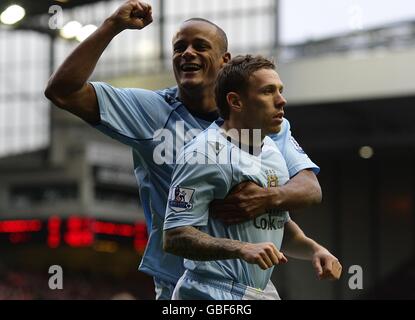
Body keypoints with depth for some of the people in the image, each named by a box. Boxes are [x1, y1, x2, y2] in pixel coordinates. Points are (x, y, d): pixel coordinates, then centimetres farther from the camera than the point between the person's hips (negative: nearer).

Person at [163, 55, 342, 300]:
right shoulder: (206, 153, -14)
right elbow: (175, 237, -20)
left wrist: (314, 249, 4)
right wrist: (242, 249, -30)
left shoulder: (273, 150, 13)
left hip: (263, 290, 8)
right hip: (214, 293, -8)